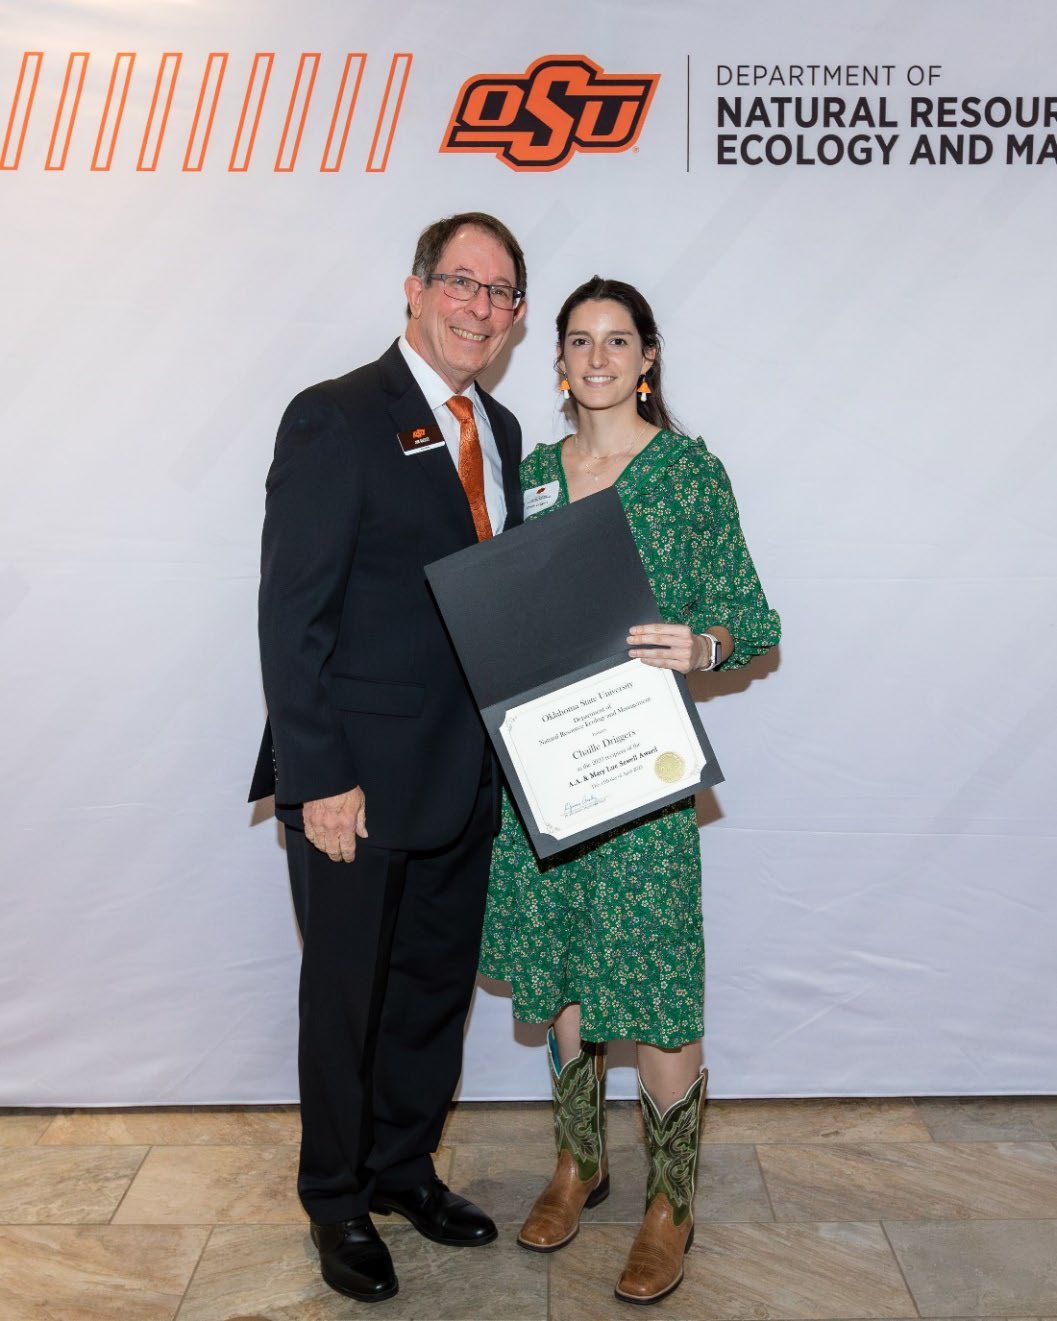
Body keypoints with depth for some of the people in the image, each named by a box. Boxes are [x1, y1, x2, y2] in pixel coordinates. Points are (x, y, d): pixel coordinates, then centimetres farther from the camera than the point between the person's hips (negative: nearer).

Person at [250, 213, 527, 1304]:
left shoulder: (498, 429, 11)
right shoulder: (337, 419, -12)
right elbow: (292, 616, -15)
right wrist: (321, 779, -18)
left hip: (463, 775, 7)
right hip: (358, 780, -6)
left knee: (437, 986, 19)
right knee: (347, 999, 12)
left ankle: (405, 1166, 42)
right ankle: (338, 1203, 35)